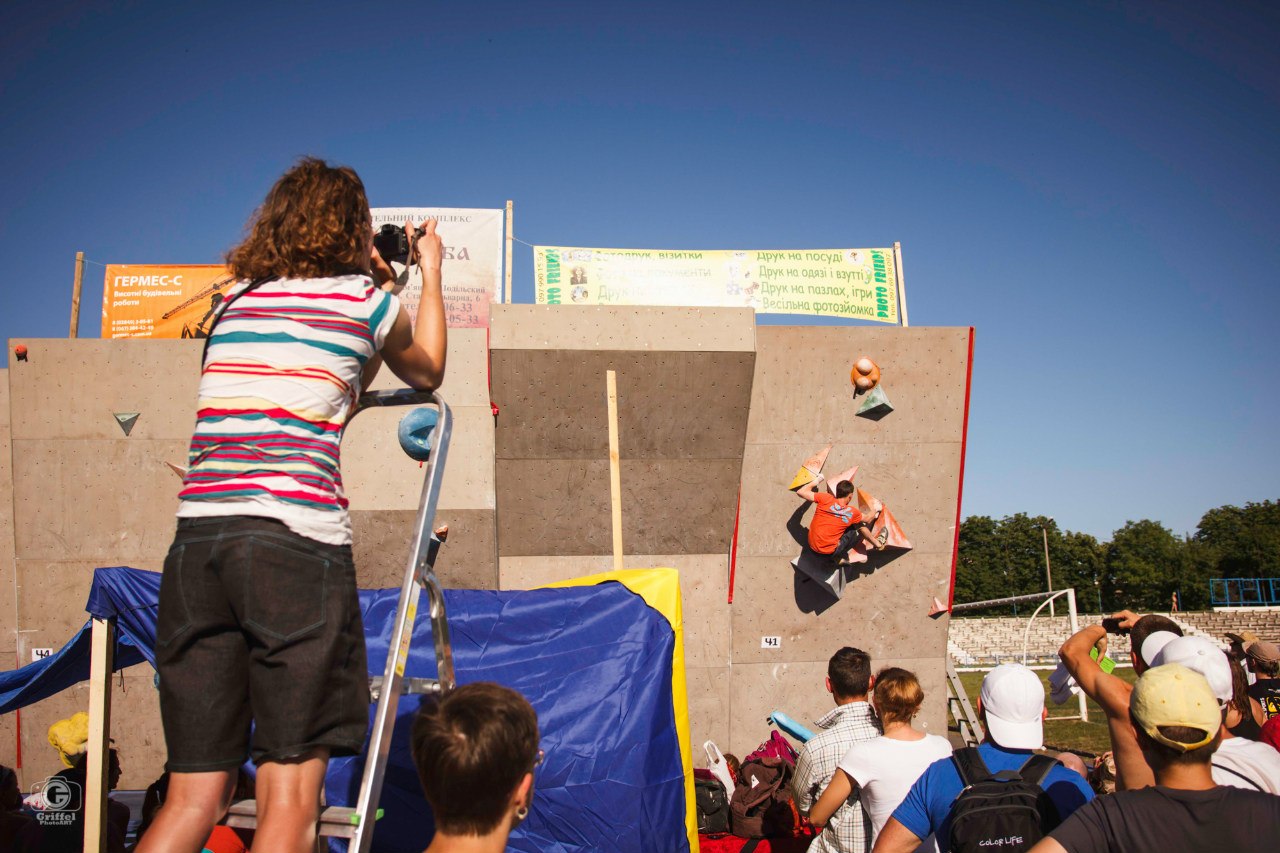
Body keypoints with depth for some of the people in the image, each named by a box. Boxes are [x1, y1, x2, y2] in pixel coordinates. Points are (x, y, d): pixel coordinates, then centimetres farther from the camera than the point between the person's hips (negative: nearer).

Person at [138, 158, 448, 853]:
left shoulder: (235, 299, 22)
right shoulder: (364, 298, 8)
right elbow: (427, 372, 29)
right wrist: (430, 273, 41)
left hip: (197, 536, 6)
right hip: (297, 540, -5)